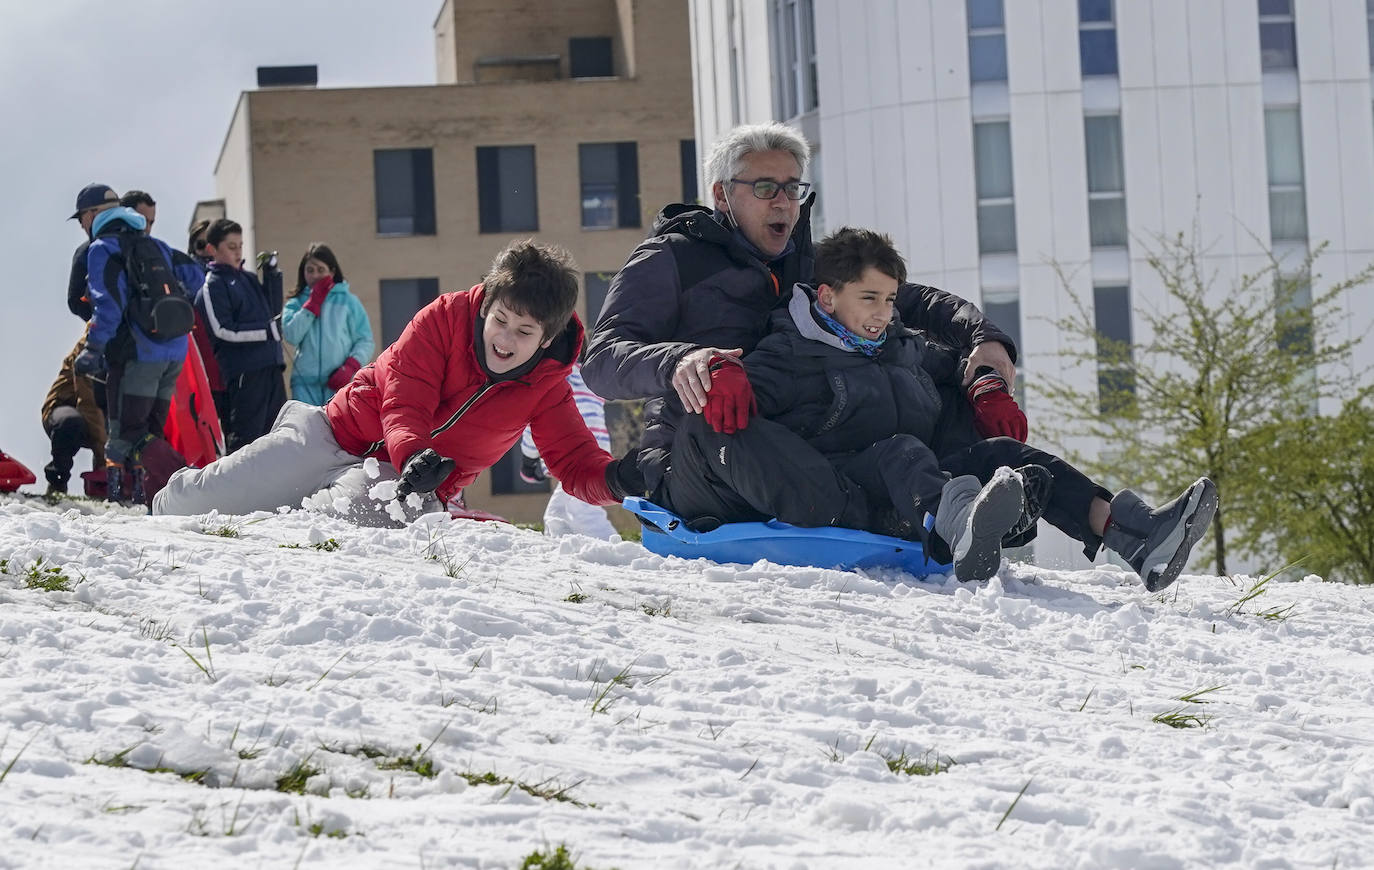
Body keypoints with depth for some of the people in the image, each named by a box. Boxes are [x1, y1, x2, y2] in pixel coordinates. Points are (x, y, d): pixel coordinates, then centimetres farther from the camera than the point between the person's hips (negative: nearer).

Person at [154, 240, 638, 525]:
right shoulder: (448, 317, -12)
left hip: (411, 483, 0)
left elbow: (577, 466, -7)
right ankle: (163, 511, 33)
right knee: (202, 502, -7)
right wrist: (413, 453, -43)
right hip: (340, 435, 0)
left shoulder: (546, 389, -6)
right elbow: (404, 403, -19)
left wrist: (614, 479, -33)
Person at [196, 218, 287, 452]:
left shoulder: (249, 278, 18)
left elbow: (273, 311, 21)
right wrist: (267, 331, -13)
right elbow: (223, 330, -11)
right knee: (246, 434, -10)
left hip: (270, 367, 8)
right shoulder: (212, 286, -4)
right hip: (242, 370, -8)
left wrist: (272, 273, 12)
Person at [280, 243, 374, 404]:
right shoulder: (296, 304, 13)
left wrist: (350, 368, -10)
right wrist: (314, 302, -1)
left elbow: (365, 341, 7)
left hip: (340, 384, -1)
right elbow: (291, 335, -4)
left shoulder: (349, 302, 9)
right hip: (305, 385, 1)